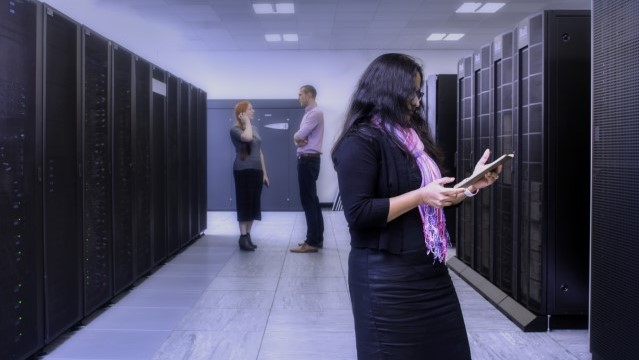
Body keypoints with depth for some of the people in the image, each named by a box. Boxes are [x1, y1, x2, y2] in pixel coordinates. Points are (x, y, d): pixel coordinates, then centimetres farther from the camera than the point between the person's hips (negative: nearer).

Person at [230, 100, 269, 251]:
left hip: (256, 171, 7)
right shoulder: (235, 128, -5)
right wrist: (247, 122, -11)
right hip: (243, 171, -7)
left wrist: (264, 172, 14)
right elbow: (247, 137, -28)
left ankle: (248, 235, 14)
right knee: (244, 203, -6)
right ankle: (243, 237, -2)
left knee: (254, 204, 7)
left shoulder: (255, 128, 17)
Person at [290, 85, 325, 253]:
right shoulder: (309, 113, 19)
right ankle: (317, 238, 19)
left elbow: (298, 136, -19)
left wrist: (297, 138, 2)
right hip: (307, 159, 10)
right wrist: (299, 140, -9)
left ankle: (312, 242, -6)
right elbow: (299, 137, 13)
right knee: (312, 200, 12)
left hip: (308, 160, -10)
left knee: (308, 201, -9)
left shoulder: (315, 113, -13)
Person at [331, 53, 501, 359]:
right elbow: (358, 213, -21)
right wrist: (420, 196, -20)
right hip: (386, 275, -8)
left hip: (429, 268, 8)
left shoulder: (411, 136, 13)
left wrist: (471, 185, 5)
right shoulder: (360, 141, -13)